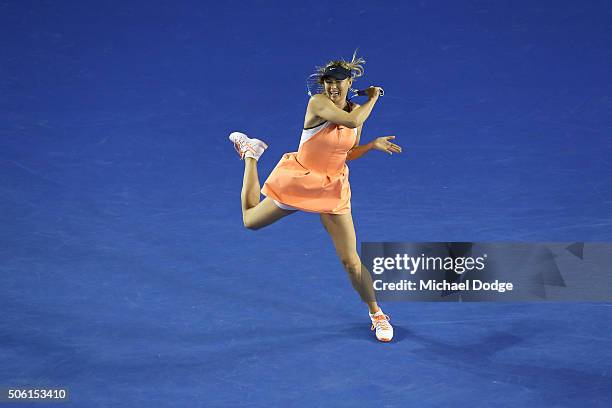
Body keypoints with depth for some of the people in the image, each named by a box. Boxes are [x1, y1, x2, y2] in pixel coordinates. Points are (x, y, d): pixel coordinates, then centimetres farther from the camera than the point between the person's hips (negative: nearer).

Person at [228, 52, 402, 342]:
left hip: (332, 190, 3)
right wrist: (373, 98, -19)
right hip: (298, 181, -3)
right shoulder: (318, 102, -19)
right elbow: (352, 121, -35)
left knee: (351, 262, -3)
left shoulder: (356, 110, -1)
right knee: (250, 220, 20)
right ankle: (250, 154, 40)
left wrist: (373, 144, -7)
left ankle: (376, 313, 21)